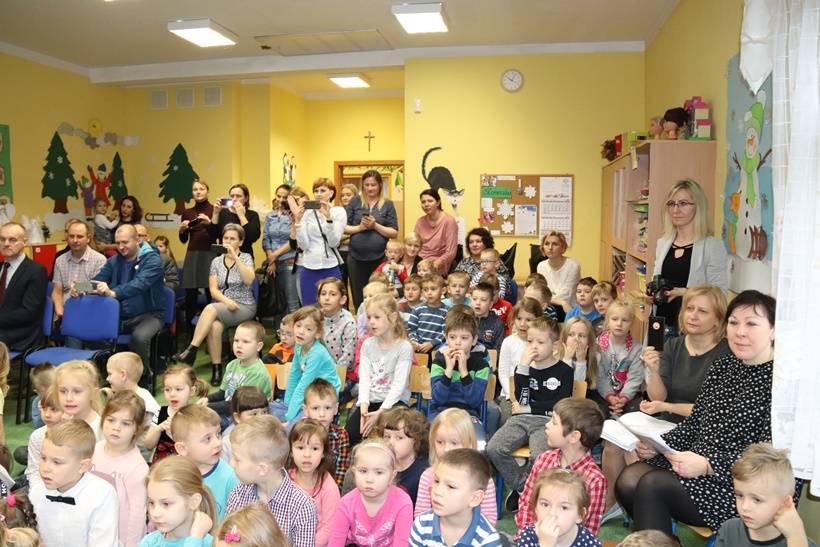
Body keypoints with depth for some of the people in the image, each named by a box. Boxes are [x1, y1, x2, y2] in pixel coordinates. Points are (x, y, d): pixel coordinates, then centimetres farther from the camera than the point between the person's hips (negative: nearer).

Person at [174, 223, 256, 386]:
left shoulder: (246, 258, 1)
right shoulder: (216, 261, 10)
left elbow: (249, 280, -19)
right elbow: (213, 290, 3)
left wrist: (235, 257, -25)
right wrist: (227, 301, -16)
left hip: (244, 307, -3)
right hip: (221, 306, 3)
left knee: (210, 309, -31)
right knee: (215, 326, -32)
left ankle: (191, 350, -28)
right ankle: (216, 369, -23)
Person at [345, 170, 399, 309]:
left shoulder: (388, 205, 3)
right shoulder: (355, 202, 5)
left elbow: (394, 233, -1)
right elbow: (343, 227, 2)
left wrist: (375, 225, -13)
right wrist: (360, 227, -14)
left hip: (379, 258, -1)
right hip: (356, 258, 1)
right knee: (358, 298, 9)